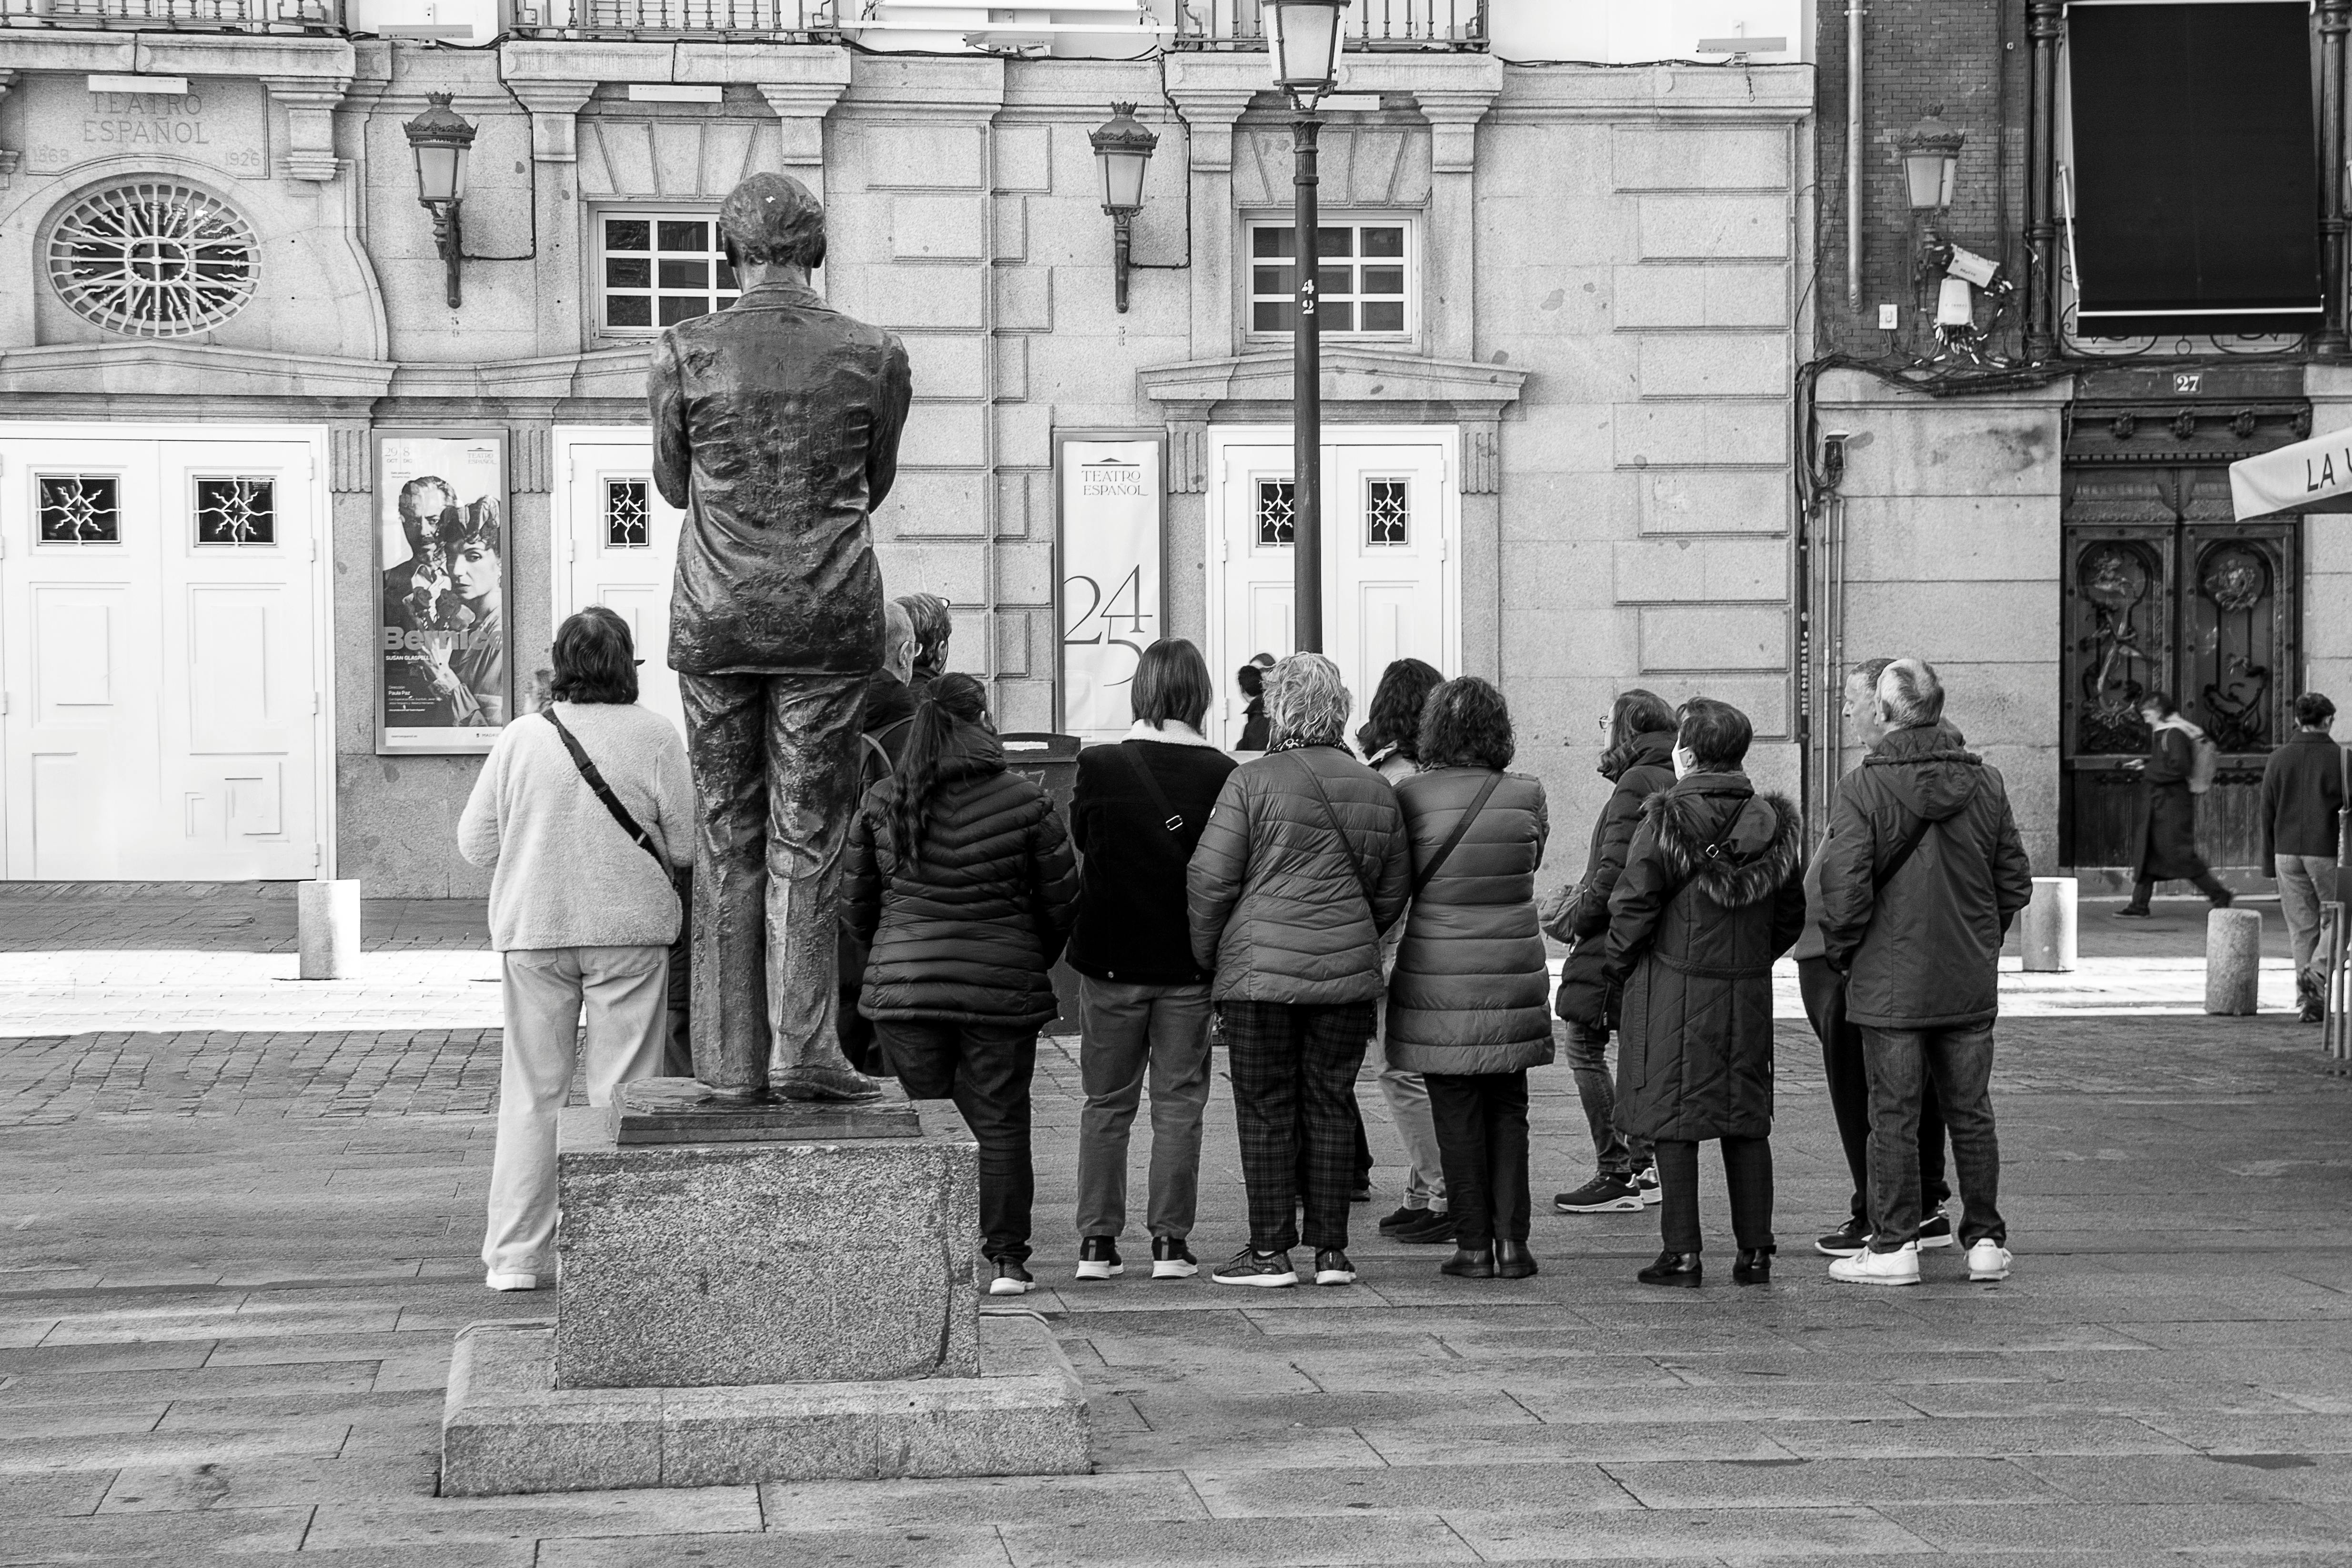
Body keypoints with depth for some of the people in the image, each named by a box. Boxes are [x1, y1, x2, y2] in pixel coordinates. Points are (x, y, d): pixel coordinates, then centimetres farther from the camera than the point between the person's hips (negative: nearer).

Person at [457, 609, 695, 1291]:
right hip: (630, 928, -2)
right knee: (621, 1092, 5)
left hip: (533, 930, 2)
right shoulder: (655, 736, -6)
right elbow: (685, 844, -4)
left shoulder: (521, 738, -2)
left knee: (531, 1091, 9)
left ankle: (514, 1255, 11)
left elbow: (475, 841, 2)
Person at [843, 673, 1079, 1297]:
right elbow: (1062, 902, 1)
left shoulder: (882, 803, 2)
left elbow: (858, 903, 9)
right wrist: (1033, 963, 18)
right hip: (1002, 988, -2)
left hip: (904, 985, 2)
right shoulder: (1028, 802, -4)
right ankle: (1006, 1259, 8)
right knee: (1000, 1123, 6)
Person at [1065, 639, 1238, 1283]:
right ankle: (1170, 1241, 6)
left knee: (1106, 1103, 10)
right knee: (1179, 1103, 8)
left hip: (1110, 961, 0)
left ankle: (1096, 1242, 9)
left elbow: (1079, 843, 5)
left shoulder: (1099, 766, -8)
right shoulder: (1221, 774, -9)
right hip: (1189, 963, 0)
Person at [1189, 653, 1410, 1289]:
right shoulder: (1375, 789, 8)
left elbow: (1209, 879, -7)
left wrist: (1208, 958, 6)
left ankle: (1269, 1252, 4)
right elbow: (1393, 889, 15)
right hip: (1348, 973, 4)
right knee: (1332, 1105, 10)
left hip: (1261, 968, -4)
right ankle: (1331, 1250, 11)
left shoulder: (1251, 782, -6)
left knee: (1266, 1111, 2)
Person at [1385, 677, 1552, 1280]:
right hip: (1514, 972, 2)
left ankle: (1474, 1246, 6)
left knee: (1457, 1115, 5)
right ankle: (1512, 1242, 7)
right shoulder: (1526, 795, -3)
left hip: (1438, 976, -2)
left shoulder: (1410, 797, -9)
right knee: (1507, 1109, 12)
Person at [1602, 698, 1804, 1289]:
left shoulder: (1665, 821, -12)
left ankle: (1683, 1253, 1)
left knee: (1673, 1121, 2)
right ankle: (1755, 1250, 13)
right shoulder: (1772, 821, 4)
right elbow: (1792, 913, 9)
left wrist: (1619, 964, 2)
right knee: (1747, 1118, 11)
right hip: (1749, 993, 5)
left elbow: (1633, 903, -12)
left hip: (1673, 987, -5)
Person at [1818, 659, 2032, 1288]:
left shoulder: (1864, 787, -12)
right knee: (1970, 1112, 12)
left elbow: (1845, 888, -16)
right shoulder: (1985, 782, 2)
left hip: (1890, 982, -4)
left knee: (1893, 1115, 3)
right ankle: (1985, 1240, 17)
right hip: (1971, 981, 4)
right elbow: (2015, 883, 7)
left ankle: (1894, 1246, 6)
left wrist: (1840, 954, 0)